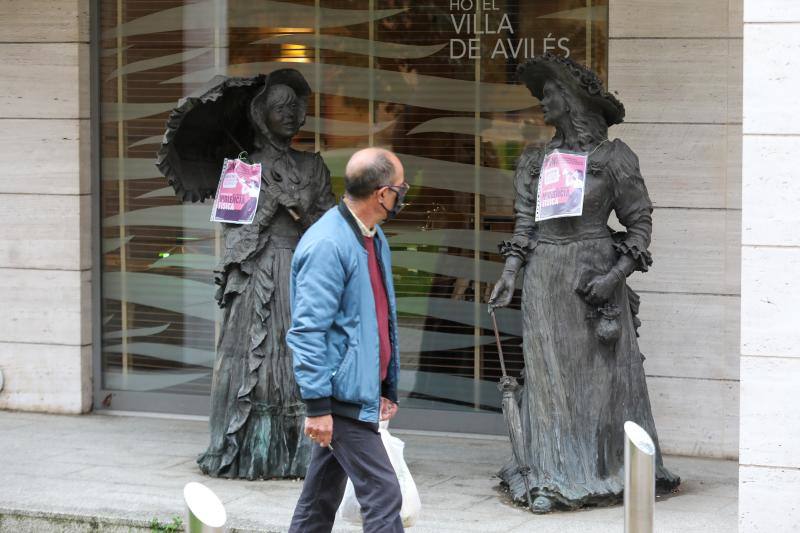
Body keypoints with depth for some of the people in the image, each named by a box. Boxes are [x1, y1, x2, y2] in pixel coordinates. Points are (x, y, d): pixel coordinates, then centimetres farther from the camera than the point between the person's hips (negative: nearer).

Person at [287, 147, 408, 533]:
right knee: (382, 493, -10)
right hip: (340, 395, -9)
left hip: (362, 390, 9)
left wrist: (388, 387, 21)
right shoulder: (327, 245, -19)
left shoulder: (374, 239, 11)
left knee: (322, 499, 16)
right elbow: (308, 330, -21)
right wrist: (317, 406, -22)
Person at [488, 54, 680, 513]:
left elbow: (641, 223, -1)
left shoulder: (613, 158, -2)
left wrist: (615, 276, -13)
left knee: (605, 375, 1)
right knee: (550, 377, 3)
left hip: (595, 278, -3)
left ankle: (617, 469, 11)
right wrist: (509, 275, -3)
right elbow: (525, 224, 10)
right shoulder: (536, 160, 11)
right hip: (544, 280, 4)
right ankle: (554, 478, 7)